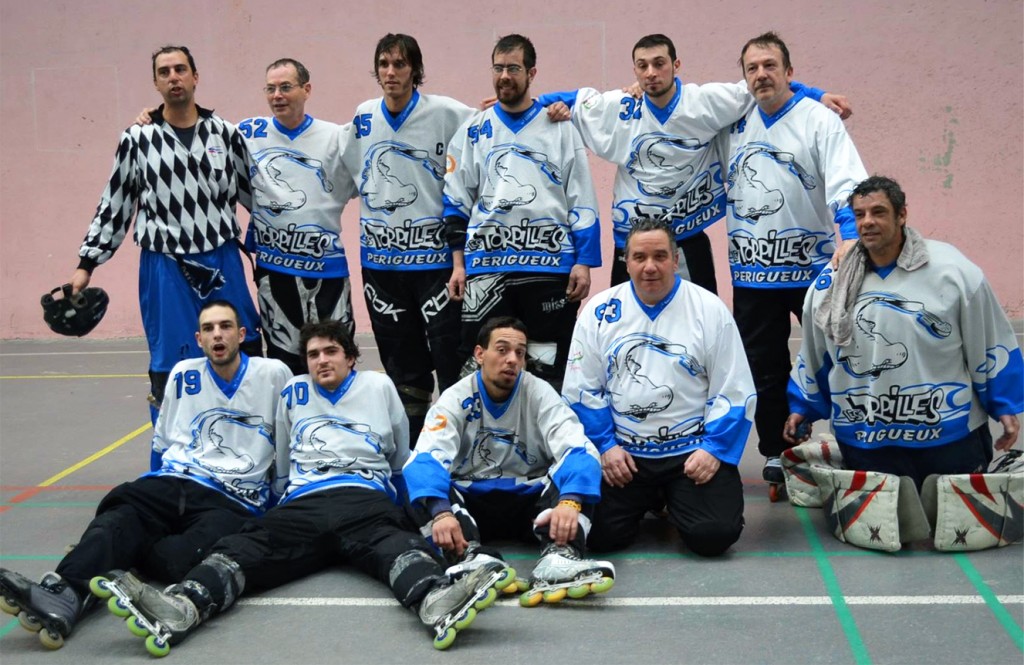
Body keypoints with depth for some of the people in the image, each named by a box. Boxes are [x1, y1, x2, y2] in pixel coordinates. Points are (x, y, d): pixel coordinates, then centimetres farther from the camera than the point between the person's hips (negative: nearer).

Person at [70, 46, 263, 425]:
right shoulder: (137, 139, 1)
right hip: (165, 268, -1)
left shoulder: (224, 133, 4)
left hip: (221, 262, 2)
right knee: (170, 369, 2)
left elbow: (253, 193, 13)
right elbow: (113, 206, 8)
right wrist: (86, 264, 7)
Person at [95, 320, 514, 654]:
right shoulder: (294, 394, 28)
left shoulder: (379, 386, 23)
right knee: (246, 546, -30)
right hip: (304, 503, 2)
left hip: (368, 500, -1)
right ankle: (183, 608, -58)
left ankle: (437, 600, -69)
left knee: (396, 544, -36)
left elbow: (402, 457, 30)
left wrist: (400, 501, 28)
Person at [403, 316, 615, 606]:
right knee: (423, 474, -28)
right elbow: (427, 458, -22)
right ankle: (474, 559, -51)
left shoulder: (539, 393, -5)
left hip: (529, 500, 1)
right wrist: (440, 512, -43)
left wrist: (570, 502, -40)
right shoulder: (455, 399, -6)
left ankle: (559, 558, -48)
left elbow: (578, 449, -19)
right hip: (471, 503, 0)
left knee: (580, 462, -25)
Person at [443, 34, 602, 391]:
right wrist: (458, 263, 6)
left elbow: (582, 200, 3)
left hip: (549, 265, -1)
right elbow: (456, 202, 11)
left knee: (549, 366, 4)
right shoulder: (474, 130, 10)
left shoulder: (559, 128, 5)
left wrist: (584, 262, -3)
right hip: (486, 266, 2)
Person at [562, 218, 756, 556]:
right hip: (622, 452, 2)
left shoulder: (709, 309, -3)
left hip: (693, 450, -1)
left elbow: (734, 391, 0)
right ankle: (648, 500, 20)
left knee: (715, 534, -19)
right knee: (599, 533, -13)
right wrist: (606, 445, -5)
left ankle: (675, 500, 17)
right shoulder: (599, 311, 1)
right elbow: (583, 389, 5)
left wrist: (714, 448, -10)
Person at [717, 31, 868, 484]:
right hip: (752, 271, 4)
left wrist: (851, 236, -33)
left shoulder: (819, 120, -6)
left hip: (813, 265, -3)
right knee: (764, 367, 12)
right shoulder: (733, 124, 7)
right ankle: (775, 452, 26)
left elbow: (846, 182, -18)